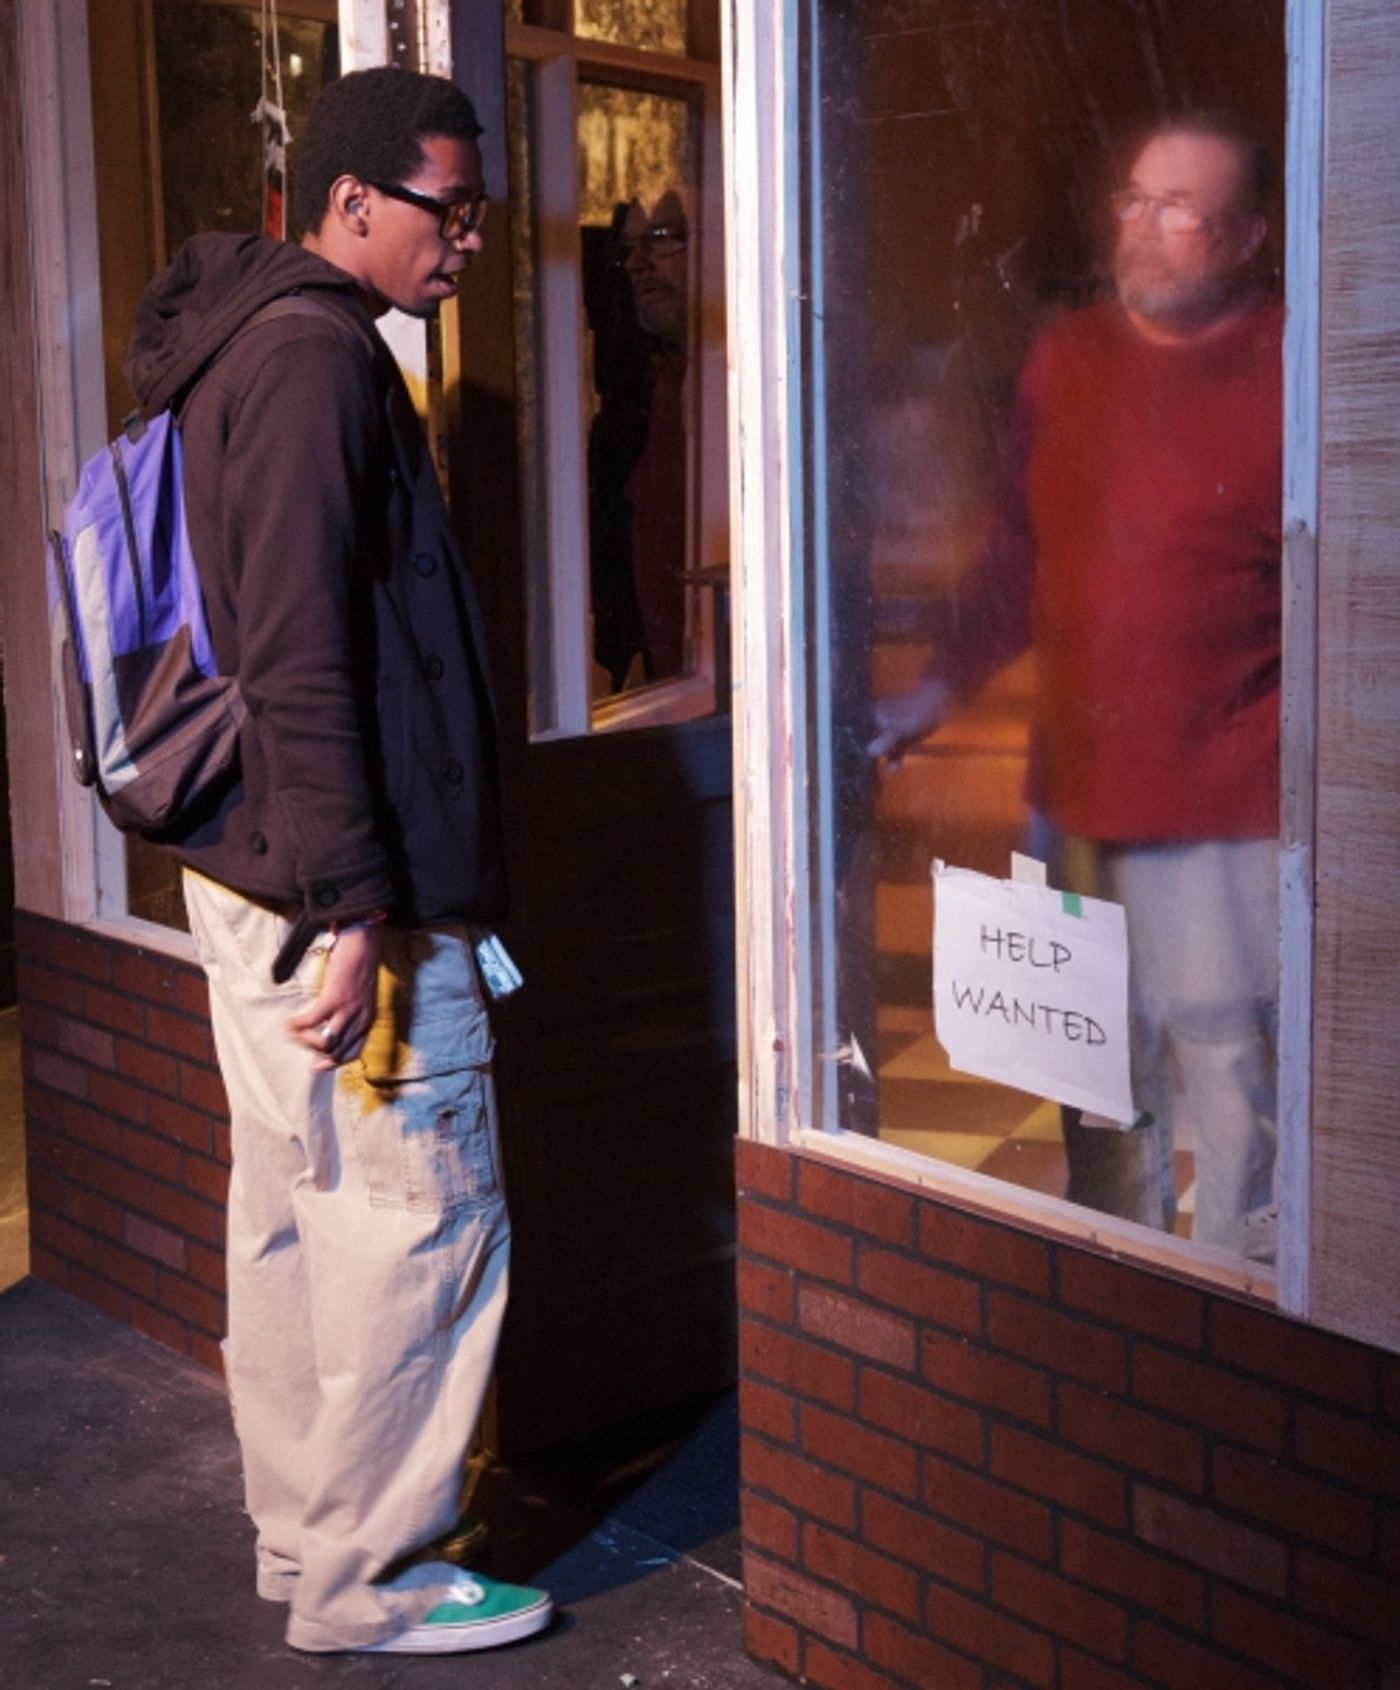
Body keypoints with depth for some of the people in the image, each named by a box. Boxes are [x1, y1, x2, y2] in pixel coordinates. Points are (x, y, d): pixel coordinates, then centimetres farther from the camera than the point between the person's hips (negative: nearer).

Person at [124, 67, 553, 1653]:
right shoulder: (315, 356, -15)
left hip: (249, 873, 10)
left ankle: (301, 1538, 28)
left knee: (292, 1215, 16)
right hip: (334, 891, -10)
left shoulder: (258, 344, 17)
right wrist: (351, 906, -23)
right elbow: (299, 658, -23)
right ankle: (363, 1578, 11)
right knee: (421, 1221, -1)